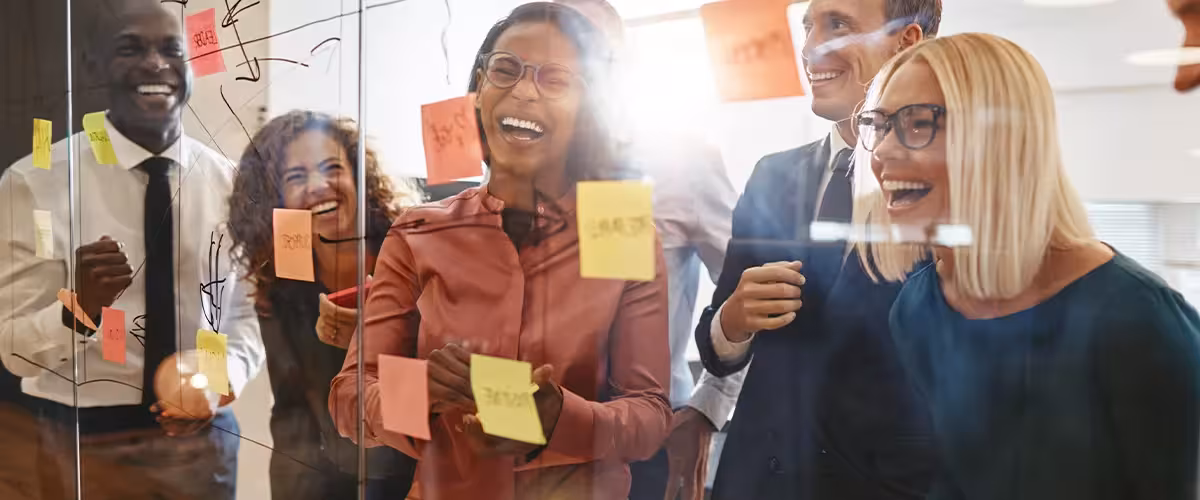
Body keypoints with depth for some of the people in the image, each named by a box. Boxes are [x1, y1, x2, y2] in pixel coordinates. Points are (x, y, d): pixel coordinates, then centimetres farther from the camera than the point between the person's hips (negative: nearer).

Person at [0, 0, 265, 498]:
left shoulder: (232, 184, -1)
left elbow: (249, 312, 4)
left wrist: (222, 381, -15)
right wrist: (77, 308, -27)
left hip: (204, 435, 2)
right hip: (83, 440, -1)